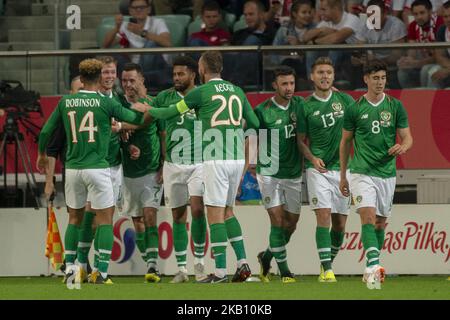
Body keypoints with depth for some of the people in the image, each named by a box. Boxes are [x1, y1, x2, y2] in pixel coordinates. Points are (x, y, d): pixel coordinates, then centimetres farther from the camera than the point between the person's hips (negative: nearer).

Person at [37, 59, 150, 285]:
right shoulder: (105, 103, -6)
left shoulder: (65, 102, 4)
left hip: (73, 168, 4)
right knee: (105, 219, 2)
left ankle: (69, 268, 15)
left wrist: (41, 155, 28)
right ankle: (102, 272, -6)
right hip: (97, 168, -4)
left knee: (75, 217, 16)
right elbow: (137, 120, 2)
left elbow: (46, 131, 10)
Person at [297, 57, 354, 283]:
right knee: (324, 216, -15)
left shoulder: (344, 100, 5)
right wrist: (312, 158, -9)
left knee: (340, 222, 6)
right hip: (318, 169, -3)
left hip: (342, 167, 3)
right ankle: (326, 269, -16)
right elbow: (300, 139, 6)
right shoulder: (306, 107, 0)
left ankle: (328, 262, 24)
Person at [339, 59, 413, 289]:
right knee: (368, 216, -19)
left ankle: (371, 270, 24)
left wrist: (403, 147, -21)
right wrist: (342, 176, 13)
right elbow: (345, 142, 10)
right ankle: (374, 266, -32)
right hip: (361, 173, -3)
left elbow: (408, 137, 5)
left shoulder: (395, 107, 4)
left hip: (386, 173, 3)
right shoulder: (354, 109, 0)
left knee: (380, 222, 10)